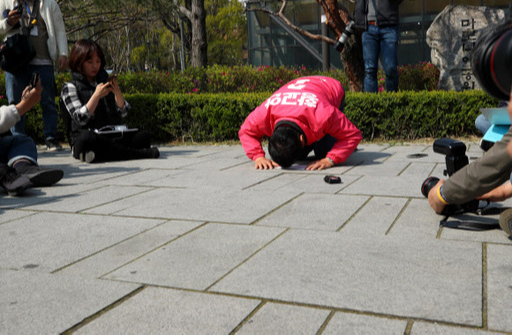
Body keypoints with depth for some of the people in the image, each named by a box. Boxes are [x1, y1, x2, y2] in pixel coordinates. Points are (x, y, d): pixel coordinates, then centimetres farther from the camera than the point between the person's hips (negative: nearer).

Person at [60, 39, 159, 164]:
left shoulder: (105, 81, 18)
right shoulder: (70, 87, 7)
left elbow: (123, 113, 9)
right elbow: (81, 118, -8)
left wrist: (117, 92, -8)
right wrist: (96, 95, -15)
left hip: (112, 137, 4)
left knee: (144, 136, -19)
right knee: (86, 138, -40)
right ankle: (138, 153, -36)